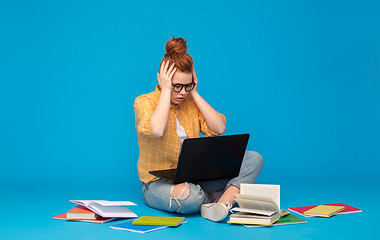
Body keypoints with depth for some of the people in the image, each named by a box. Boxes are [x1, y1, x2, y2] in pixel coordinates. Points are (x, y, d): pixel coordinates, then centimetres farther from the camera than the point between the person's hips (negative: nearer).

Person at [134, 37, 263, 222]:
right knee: (188, 195, -42)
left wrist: (195, 94, -5)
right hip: (158, 182, -5)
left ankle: (223, 202, -30)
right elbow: (157, 131, -30)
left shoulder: (191, 101, 8)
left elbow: (219, 129, -6)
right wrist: (166, 90, -19)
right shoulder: (145, 102, -7)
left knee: (253, 158, -9)